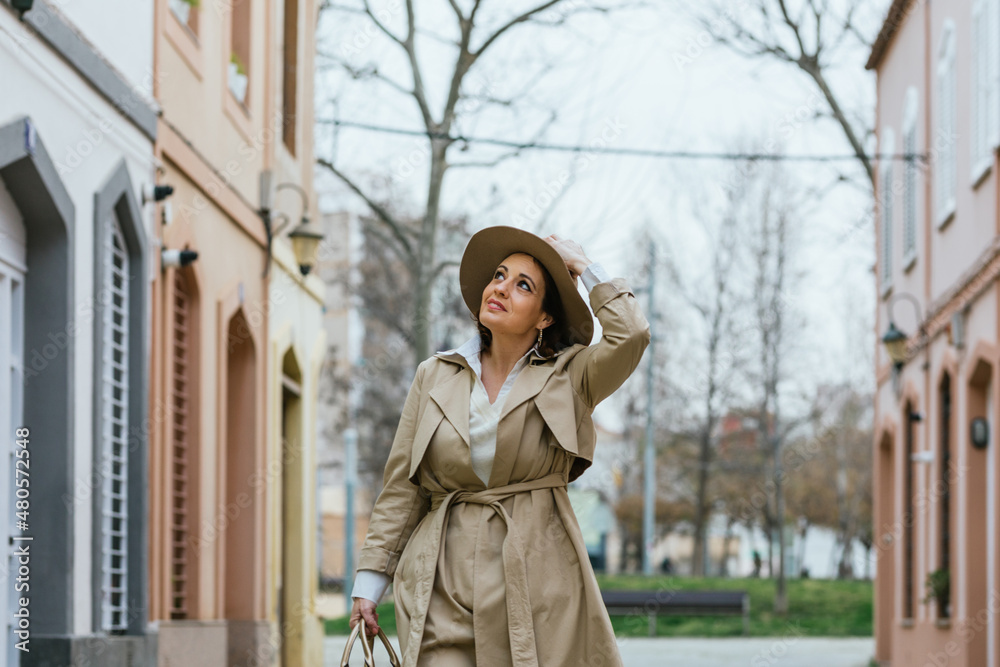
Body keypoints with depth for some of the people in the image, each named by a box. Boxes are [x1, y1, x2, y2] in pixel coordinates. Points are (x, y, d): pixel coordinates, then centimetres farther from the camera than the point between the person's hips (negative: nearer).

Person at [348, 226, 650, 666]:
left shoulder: (568, 377, 6)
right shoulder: (435, 378, 11)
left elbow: (630, 334, -15)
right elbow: (401, 488, 12)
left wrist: (585, 268, -1)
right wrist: (370, 581, 8)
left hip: (537, 580, -1)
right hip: (444, 592, 1)